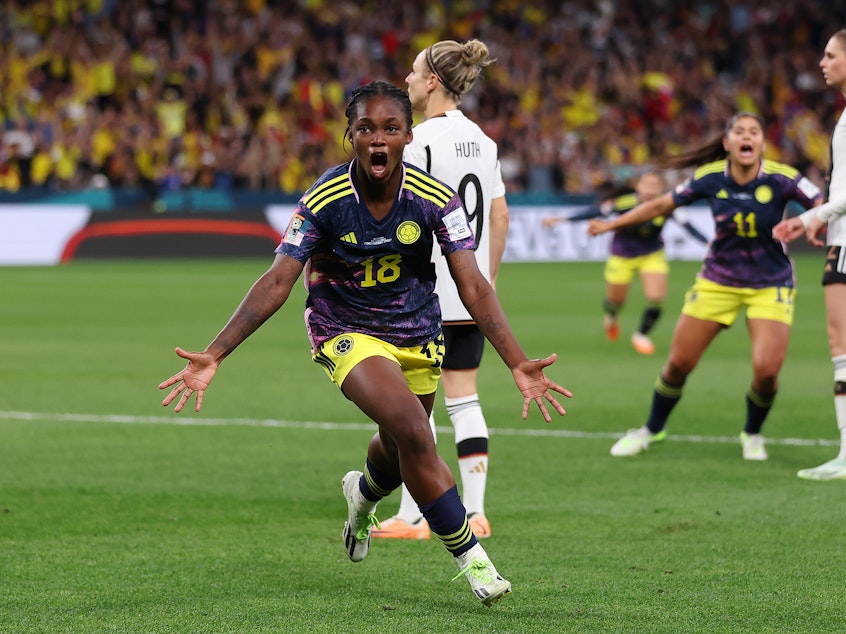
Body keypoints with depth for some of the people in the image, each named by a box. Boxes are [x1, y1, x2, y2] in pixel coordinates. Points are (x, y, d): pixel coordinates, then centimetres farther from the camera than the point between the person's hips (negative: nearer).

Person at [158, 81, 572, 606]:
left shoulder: (433, 198, -18)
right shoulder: (324, 200, -21)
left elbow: (473, 286, -17)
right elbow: (277, 282, -20)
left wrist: (518, 363, -27)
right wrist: (213, 356, -28)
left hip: (417, 336, 3)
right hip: (346, 332, -3)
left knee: (401, 449, 19)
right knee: (413, 432, -26)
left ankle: (363, 494, 59)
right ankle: (469, 555, -13)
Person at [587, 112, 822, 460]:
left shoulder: (781, 179, -18)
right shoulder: (710, 178, -10)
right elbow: (661, 205, 3)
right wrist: (611, 224, 9)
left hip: (770, 285, -2)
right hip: (718, 281, 2)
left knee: (766, 369, -17)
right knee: (678, 362, 3)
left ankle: (752, 434, 15)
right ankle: (652, 430, 30)